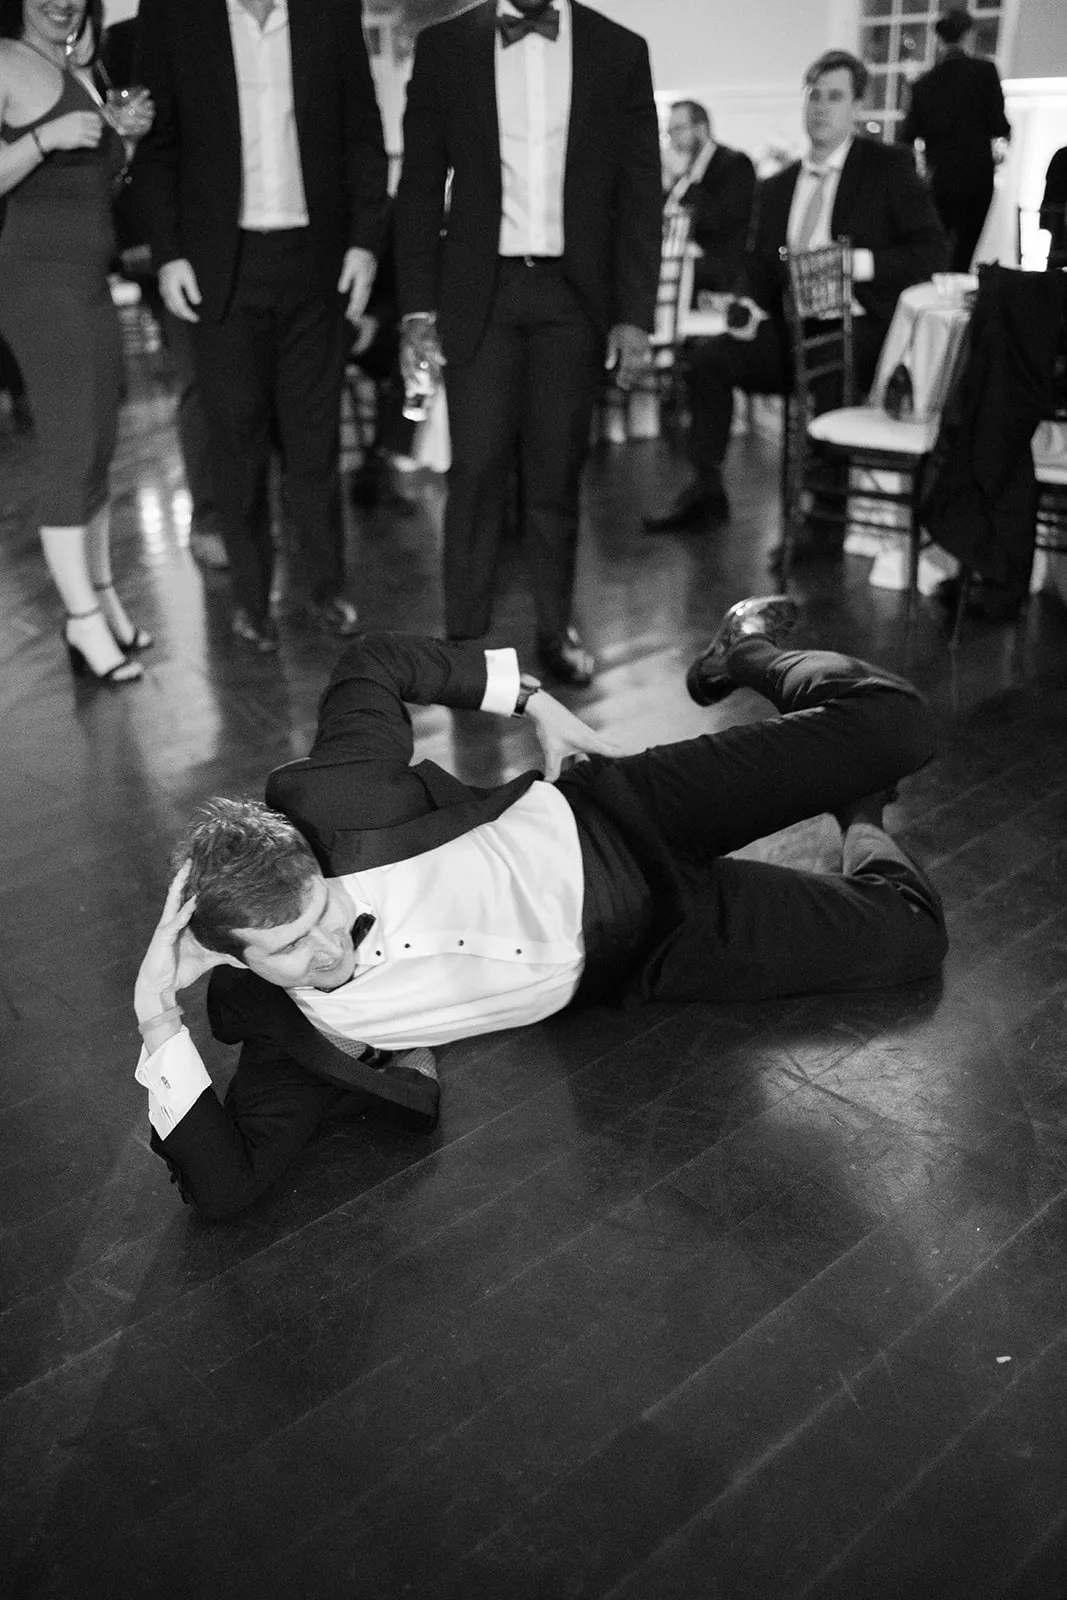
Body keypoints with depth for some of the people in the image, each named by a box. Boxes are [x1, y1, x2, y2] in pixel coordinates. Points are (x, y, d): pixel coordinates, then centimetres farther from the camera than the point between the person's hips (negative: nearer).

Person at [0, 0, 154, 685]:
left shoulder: (82, 71, 17)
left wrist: (130, 134, 8)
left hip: (91, 282, 8)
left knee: (98, 450, 9)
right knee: (71, 454, -8)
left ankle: (103, 597, 18)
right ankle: (85, 621, -4)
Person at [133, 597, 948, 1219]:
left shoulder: (326, 807, -24)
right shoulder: (289, 1040, -20)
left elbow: (373, 663, -9)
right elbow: (225, 1185, -25)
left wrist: (532, 697, -9)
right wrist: (160, 1028, -35)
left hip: (591, 829, 0)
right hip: (615, 962, 0)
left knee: (894, 727, -3)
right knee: (910, 936, -4)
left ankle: (752, 651, 31)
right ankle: (860, 827, 33)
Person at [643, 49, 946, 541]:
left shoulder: (890, 168, 5)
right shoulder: (775, 187, 19)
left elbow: (931, 252, -4)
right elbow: (758, 264, 18)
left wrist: (857, 262, -17)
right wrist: (750, 306, -5)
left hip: (857, 328, -5)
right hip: (791, 327, 5)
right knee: (709, 355, -16)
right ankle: (706, 491, -9)